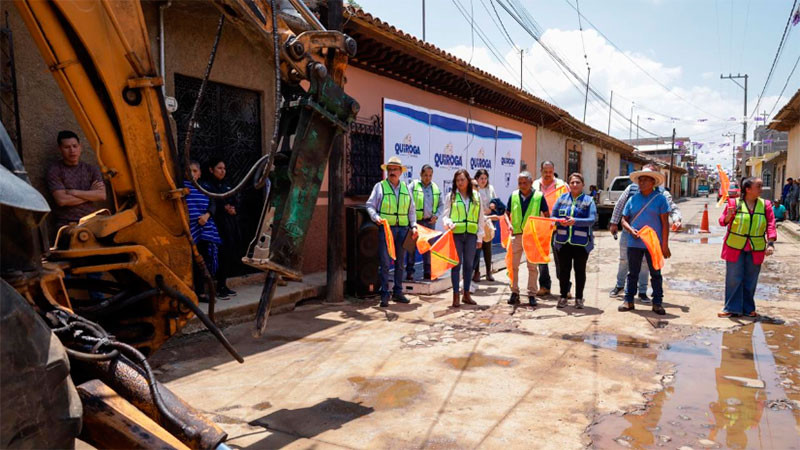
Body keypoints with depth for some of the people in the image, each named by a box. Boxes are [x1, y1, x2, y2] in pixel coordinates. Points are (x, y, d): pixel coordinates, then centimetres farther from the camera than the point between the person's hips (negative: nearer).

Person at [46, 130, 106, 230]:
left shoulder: (91, 169, 13)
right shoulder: (54, 171, 4)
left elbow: (102, 195, 0)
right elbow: (62, 200, -7)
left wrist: (74, 192, -5)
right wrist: (90, 194, -1)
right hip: (66, 223, -3)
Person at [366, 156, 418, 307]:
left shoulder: (406, 188, 14)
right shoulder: (380, 186, 2)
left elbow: (412, 209, 17)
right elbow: (370, 205, 1)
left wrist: (413, 226, 7)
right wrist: (376, 217, -17)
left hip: (403, 229, 4)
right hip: (386, 228, -4)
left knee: (400, 262, 10)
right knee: (384, 262, -6)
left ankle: (398, 292, 20)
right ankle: (384, 294, 0)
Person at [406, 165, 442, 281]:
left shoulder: (435, 188, 11)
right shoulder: (413, 185, -1)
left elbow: (440, 204, 18)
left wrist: (436, 215, 2)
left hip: (429, 221, 4)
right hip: (415, 221, -4)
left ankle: (427, 272, 18)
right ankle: (409, 272, 5)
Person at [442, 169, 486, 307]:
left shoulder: (476, 196, 9)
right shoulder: (451, 196, 4)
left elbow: (480, 218, 11)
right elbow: (445, 215, 3)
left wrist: (480, 237, 7)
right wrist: (449, 223, -19)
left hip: (471, 234, 2)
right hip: (456, 234, -2)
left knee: (469, 264, 8)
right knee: (456, 264, -1)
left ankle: (466, 294, 20)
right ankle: (456, 295, 6)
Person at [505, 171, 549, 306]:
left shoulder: (539, 196, -2)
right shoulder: (513, 195, 5)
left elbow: (546, 215, 5)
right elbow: (507, 213, 14)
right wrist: (509, 225, -3)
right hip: (516, 234, 2)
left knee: (532, 266, 4)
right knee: (513, 265, 5)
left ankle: (532, 294, 13)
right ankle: (514, 292, 16)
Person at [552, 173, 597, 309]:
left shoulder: (588, 200, 1)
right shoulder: (562, 198, 8)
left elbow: (592, 220, -11)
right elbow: (552, 216, 5)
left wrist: (575, 221, -24)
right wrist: (560, 221, -17)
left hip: (581, 242, -2)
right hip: (563, 241, 2)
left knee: (580, 270, 8)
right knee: (564, 270, 7)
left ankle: (579, 298, 19)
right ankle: (563, 297, 19)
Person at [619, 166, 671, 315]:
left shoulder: (660, 199, -1)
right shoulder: (633, 199, 7)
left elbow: (665, 223, -3)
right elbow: (624, 220, 11)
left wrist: (664, 244, -7)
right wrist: (631, 230, -10)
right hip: (634, 243, 3)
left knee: (656, 274, 7)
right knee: (632, 273, 9)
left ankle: (657, 303, 15)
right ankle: (628, 300, 17)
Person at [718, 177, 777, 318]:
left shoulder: (765, 205, 4)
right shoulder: (734, 202, -4)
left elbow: (771, 225, 1)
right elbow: (723, 221, 1)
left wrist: (770, 243, -9)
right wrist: (728, 215, -21)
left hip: (756, 250, 2)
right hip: (735, 248, -2)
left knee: (750, 280, 8)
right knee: (734, 279, -1)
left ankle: (748, 308, 20)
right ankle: (732, 308, 8)